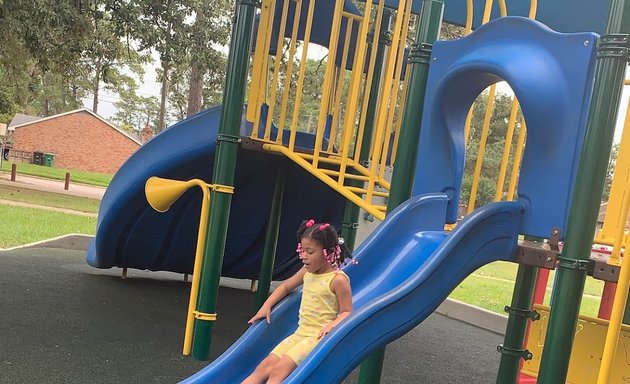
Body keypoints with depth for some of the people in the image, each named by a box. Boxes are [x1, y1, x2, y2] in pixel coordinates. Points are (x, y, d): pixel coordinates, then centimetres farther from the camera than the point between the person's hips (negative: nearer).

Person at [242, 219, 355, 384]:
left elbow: (347, 312, -9)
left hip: (319, 337, -7)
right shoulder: (307, 271, 10)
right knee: (263, 367, -8)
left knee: (278, 371, -23)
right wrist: (266, 306, 14)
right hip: (299, 334, 7)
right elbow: (286, 286, 24)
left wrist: (332, 325, -28)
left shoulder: (338, 279, -12)